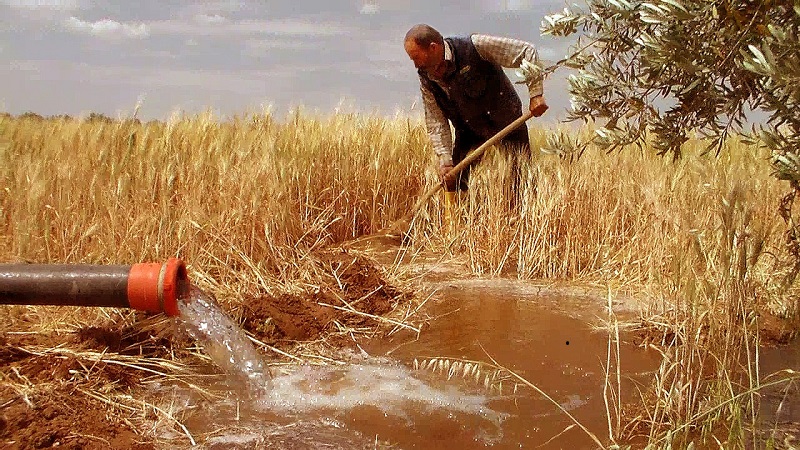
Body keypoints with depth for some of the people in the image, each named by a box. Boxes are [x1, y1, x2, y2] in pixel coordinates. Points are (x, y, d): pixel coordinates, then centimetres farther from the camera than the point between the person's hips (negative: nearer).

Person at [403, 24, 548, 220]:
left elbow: (526, 51, -21)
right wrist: (445, 159, -18)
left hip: (507, 124, -4)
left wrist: (536, 94, -23)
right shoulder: (426, 79, -9)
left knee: (523, 176, -9)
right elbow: (436, 123, -6)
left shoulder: (474, 47, -25)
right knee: (453, 179, -1)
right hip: (469, 132, 4)